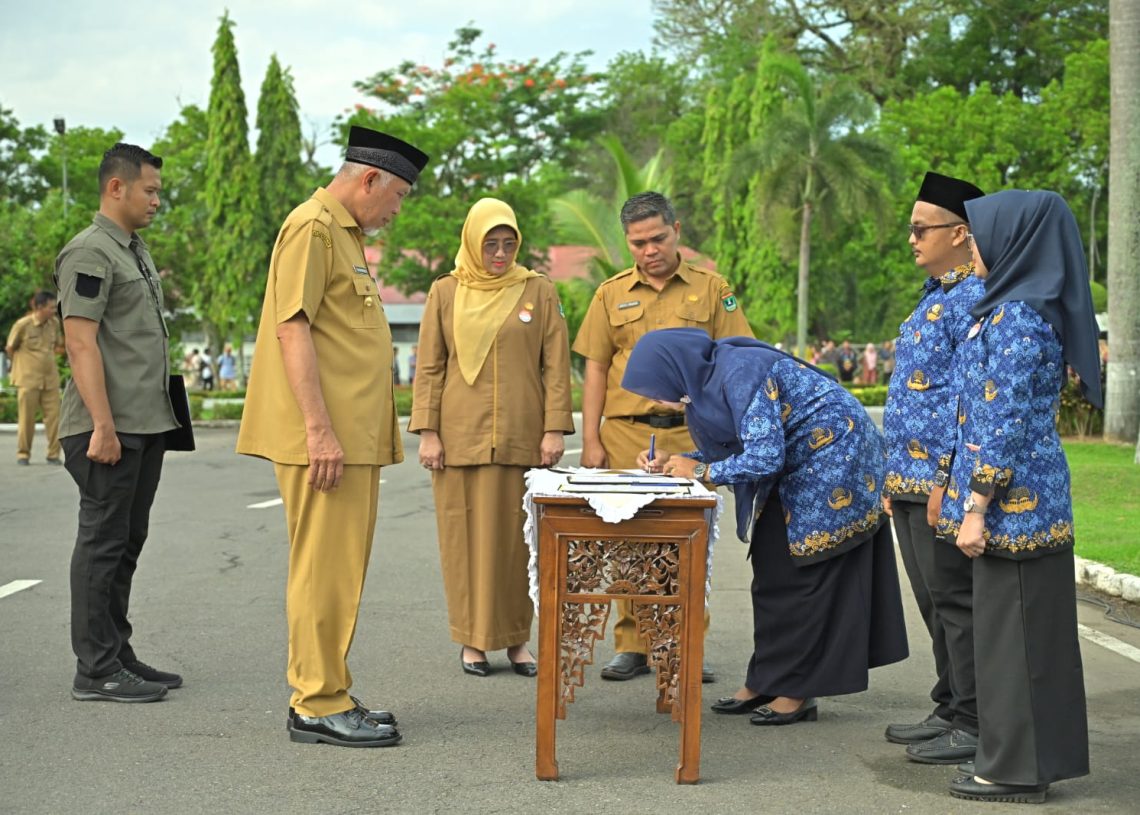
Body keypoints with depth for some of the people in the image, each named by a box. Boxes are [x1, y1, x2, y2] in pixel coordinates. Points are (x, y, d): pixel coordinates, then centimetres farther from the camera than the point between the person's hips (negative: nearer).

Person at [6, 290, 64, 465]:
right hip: (28, 379, -4)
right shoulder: (23, 324, -11)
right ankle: (23, 454, 15)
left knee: (54, 416, -1)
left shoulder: (54, 323, 2)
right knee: (26, 418, 3)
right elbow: (10, 349, 1)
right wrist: (23, 365, 8)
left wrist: (46, 362, 10)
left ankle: (54, 454, 6)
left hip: (50, 379, 4)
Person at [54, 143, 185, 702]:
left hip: (146, 425, 9)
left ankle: (119, 657, 20)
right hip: (110, 429, -9)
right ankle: (96, 670, -1)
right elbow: (81, 344, -18)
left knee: (126, 543, 13)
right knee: (103, 542, -5)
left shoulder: (136, 251, 19)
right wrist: (103, 425, -22)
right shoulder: (90, 252, -11)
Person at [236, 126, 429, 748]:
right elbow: (292, 328, -18)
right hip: (325, 439, -10)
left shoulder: (347, 234, 22)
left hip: (353, 437, 10)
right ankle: (317, 707, -1)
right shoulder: (312, 228, -10)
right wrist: (319, 430, -23)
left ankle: (329, 694, 20)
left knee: (340, 568, 13)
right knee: (324, 568, -6)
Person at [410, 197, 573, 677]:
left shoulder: (539, 291, 6)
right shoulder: (446, 292, 6)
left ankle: (517, 638, 12)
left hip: (521, 436, 0)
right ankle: (473, 640, 11)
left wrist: (555, 429, -4)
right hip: (461, 435, 0)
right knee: (465, 535, 2)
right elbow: (429, 368, 5)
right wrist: (427, 432, -2)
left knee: (518, 536, 3)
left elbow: (556, 365, 4)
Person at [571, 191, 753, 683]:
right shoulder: (611, 294, 10)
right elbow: (596, 370, 9)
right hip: (626, 434, 1)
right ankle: (632, 645, 10)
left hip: (691, 434, -1)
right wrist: (591, 441, 2)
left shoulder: (711, 290, 6)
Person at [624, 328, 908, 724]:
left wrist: (699, 470, -19)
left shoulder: (741, 373, -27)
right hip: (800, 466, 9)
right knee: (772, 569, 9)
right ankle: (767, 681, 16)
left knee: (802, 573, -5)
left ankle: (798, 692, 4)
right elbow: (734, 449, 11)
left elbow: (764, 458, -31)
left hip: (834, 456, -9)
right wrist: (673, 461, -3)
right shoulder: (706, 380, 1)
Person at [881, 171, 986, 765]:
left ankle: (975, 726, 4)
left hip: (943, 483, -10)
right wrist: (895, 476, 20)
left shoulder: (975, 299, -15)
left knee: (954, 603, -4)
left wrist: (947, 480, -22)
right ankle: (950, 709, 26)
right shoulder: (934, 297, 17)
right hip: (912, 481, 10)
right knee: (933, 602, 16)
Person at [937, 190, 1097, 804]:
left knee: (1011, 626, -2)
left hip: (1013, 496, -10)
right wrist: (968, 496, 21)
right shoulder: (1015, 309, 13)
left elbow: (1006, 426, -20)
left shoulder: (1017, 320, -17)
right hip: (1028, 496, 10)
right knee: (1023, 626, 14)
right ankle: (1026, 755, 23)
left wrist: (976, 509, -18)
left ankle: (1016, 768, 7)